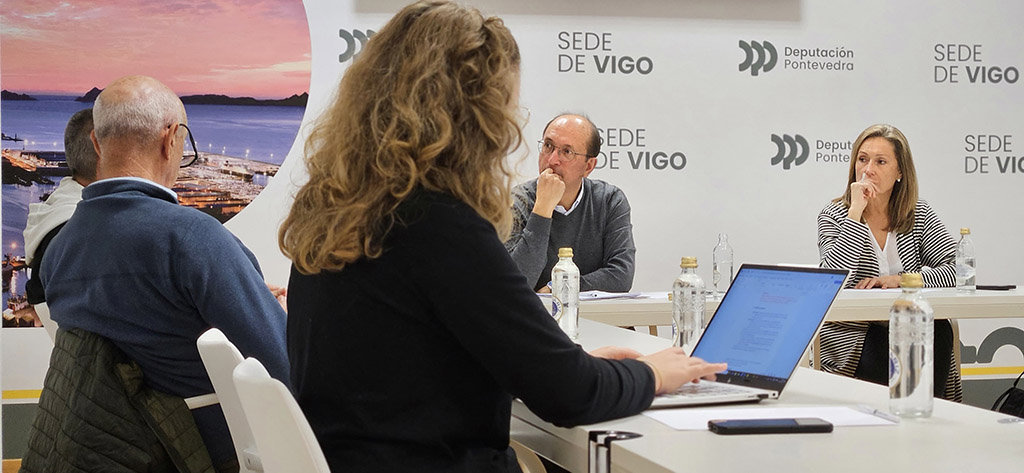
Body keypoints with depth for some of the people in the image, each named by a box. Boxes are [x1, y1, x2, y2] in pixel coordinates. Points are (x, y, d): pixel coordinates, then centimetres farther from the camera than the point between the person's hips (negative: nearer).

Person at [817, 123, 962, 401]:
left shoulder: (920, 215, 11)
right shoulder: (834, 216, 3)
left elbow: (955, 269, -2)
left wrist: (900, 279, -17)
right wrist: (856, 211, -16)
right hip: (850, 334, -3)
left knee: (939, 333, -30)